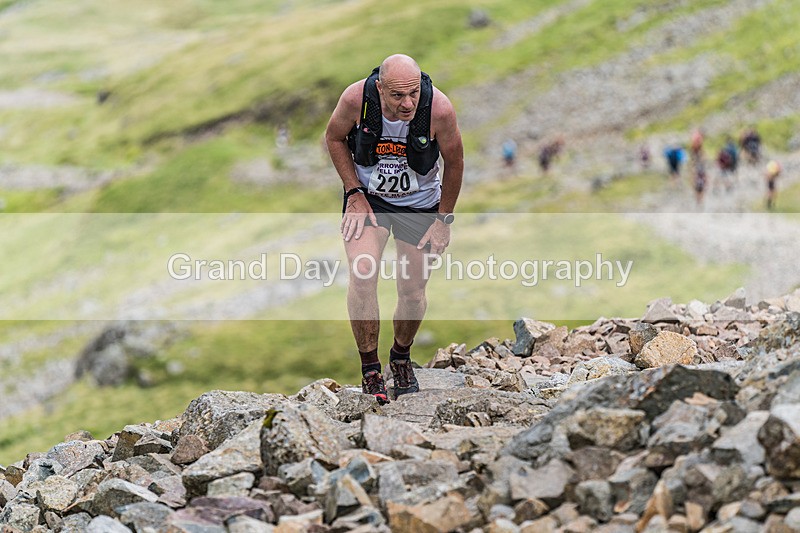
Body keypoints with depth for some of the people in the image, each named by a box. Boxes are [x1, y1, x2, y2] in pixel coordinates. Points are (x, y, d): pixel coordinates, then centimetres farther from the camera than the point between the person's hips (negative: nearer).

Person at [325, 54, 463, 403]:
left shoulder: (439, 108, -27)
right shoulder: (356, 98, -26)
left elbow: (454, 162, -9)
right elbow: (334, 138, -3)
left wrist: (443, 220, -3)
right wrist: (355, 193, -9)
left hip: (420, 203, 0)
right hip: (367, 196, 0)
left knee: (413, 292, 4)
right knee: (361, 276, -21)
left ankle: (401, 358, 35)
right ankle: (370, 369, -7)